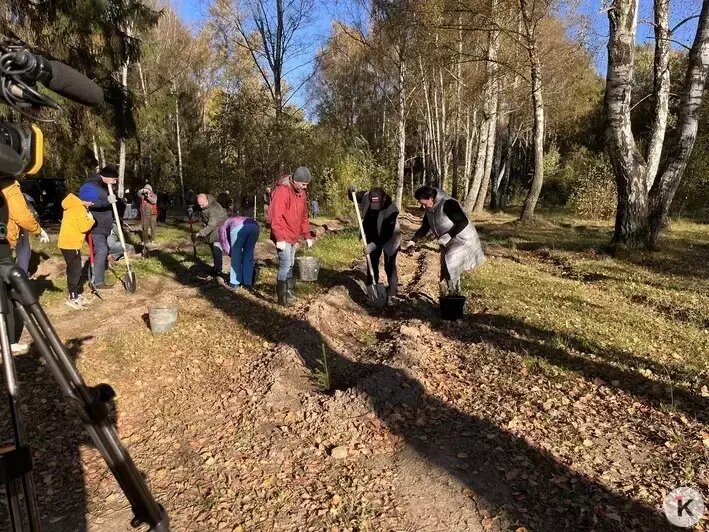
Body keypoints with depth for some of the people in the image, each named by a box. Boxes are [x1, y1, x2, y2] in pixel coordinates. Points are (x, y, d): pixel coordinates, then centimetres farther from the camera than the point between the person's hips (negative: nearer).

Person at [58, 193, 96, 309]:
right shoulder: (80, 209, -17)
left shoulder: (73, 206, 14)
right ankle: (73, 298, 2)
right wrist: (91, 219, -7)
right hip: (71, 244, -10)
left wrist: (86, 218, 8)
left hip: (68, 243, 10)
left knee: (74, 270, 17)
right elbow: (83, 227, -21)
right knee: (75, 270, -4)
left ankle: (76, 294, 26)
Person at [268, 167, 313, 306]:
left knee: (290, 266, 13)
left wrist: (307, 235, 14)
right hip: (283, 238, -8)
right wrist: (279, 238, -24)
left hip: (294, 237, 8)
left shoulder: (302, 192, 9)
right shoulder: (282, 191, -18)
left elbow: (304, 215, 17)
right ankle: (283, 298, 3)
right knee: (286, 265, -7)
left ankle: (290, 293, 22)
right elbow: (275, 216, -22)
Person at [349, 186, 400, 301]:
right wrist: (352, 192, -23)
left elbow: (387, 234, -35)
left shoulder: (391, 211, -36)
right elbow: (355, 197, 0)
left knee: (389, 266, 0)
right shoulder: (367, 196, -22)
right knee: (372, 263, 14)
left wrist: (373, 245, -42)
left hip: (389, 240, -5)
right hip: (373, 238, 5)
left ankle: (391, 294, 11)